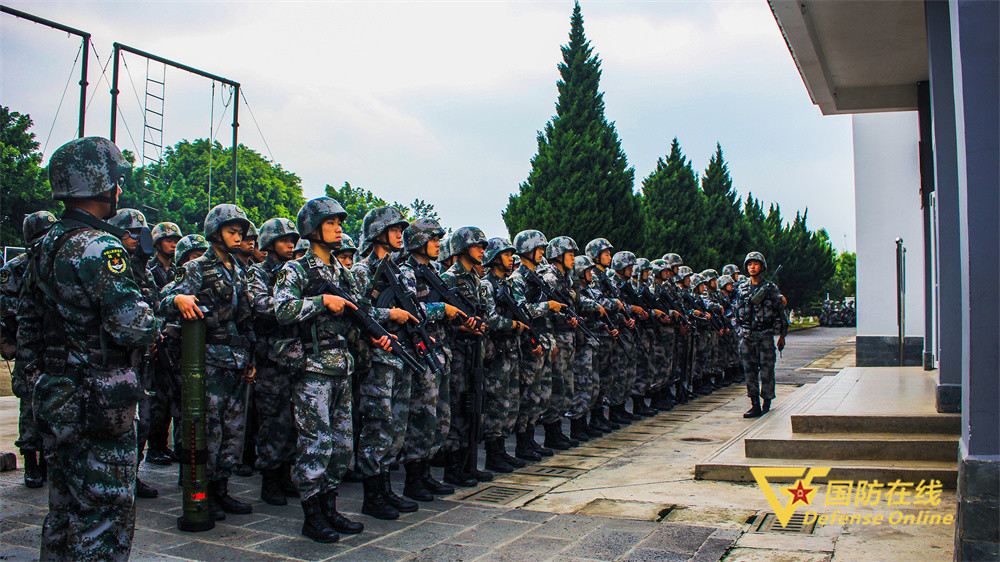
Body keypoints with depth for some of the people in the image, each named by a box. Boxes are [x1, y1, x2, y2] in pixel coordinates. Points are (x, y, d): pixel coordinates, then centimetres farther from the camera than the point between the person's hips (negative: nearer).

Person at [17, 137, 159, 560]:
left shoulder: (47, 245, 11)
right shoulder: (99, 248, -18)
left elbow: (26, 324, 18)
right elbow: (133, 327, -25)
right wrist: (154, 327, -4)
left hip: (55, 400, 9)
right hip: (99, 406, -9)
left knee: (66, 510, 20)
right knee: (105, 515, 0)